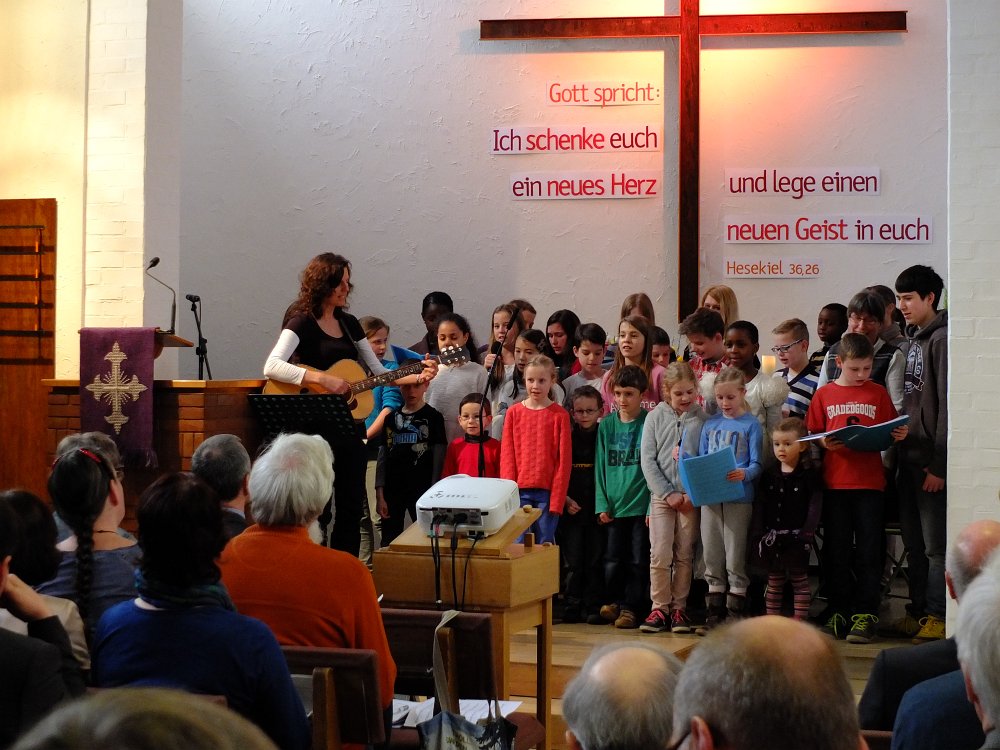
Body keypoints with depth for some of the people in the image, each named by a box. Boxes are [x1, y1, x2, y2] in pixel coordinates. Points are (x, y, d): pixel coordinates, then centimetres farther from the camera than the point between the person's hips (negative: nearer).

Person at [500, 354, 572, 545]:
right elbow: (506, 455, 6)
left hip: (547, 493, -2)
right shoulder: (514, 412, 7)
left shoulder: (559, 415, 1)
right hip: (520, 491, 2)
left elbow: (564, 460, -1)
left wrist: (557, 499, -7)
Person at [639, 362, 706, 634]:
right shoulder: (656, 417, 3)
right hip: (661, 495, 0)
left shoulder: (702, 419, 2)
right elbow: (647, 460, -1)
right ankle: (659, 608, 2)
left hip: (692, 497, 0)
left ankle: (679, 608, 13)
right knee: (660, 554, -7)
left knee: (684, 556, 5)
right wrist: (668, 493, -7)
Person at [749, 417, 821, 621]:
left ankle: (800, 621, 5)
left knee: (799, 579, 2)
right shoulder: (769, 476, 9)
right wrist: (757, 535, 0)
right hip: (772, 539, 4)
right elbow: (759, 507, 8)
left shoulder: (809, 476, -4)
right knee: (773, 581, 11)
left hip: (797, 538, -4)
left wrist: (807, 534, -17)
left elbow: (815, 507, -8)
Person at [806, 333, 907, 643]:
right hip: (835, 481, 1)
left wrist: (899, 435, -12)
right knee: (836, 550, 7)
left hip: (870, 482, -1)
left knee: (868, 551, 0)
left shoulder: (878, 393, 6)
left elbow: (890, 433, 9)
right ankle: (838, 613, 16)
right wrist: (824, 443, -13)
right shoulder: (824, 395, 6)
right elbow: (812, 434, 7)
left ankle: (865, 615, 5)